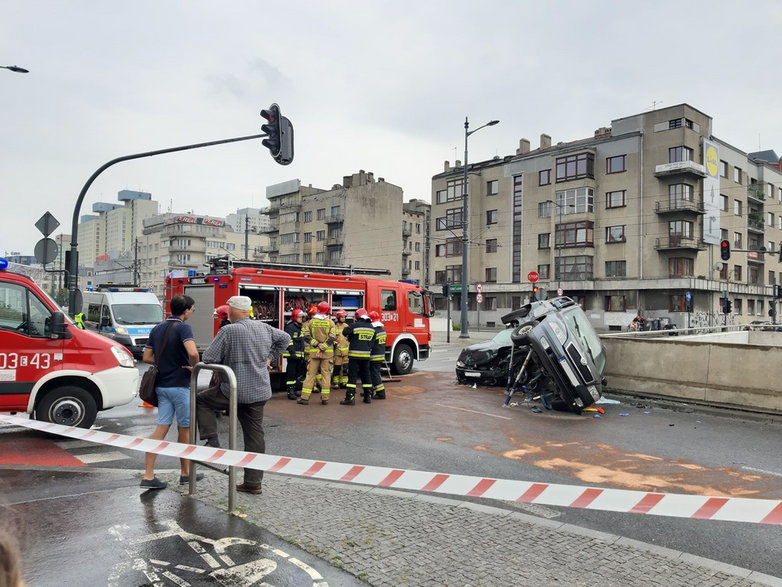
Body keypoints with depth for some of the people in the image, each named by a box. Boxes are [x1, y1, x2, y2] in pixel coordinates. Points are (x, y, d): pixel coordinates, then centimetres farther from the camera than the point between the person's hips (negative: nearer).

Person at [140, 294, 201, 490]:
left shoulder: (157, 329, 10)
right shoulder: (183, 328, -15)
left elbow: (147, 357, 11)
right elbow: (193, 353, -31)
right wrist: (193, 366, -13)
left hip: (161, 384, 7)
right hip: (180, 385, -7)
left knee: (161, 428, 7)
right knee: (185, 429, 8)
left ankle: (148, 476, 2)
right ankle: (185, 472, 21)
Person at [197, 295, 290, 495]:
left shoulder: (228, 331, -13)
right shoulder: (263, 327, 6)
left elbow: (208, 357, -12)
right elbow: (285, 338, 22)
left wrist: (225, 361, 8)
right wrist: (269, 358, 25)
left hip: (235, 391, -6)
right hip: (259, 392, 6)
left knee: (201, 400, 19)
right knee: (255, 435, 11)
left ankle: (212, 440, 9)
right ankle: (253, 482, 15)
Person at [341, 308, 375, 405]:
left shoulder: (355, 325, -11)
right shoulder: (371, 327, 9)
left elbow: (345, 333, -1)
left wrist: (350, 338, 19)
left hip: (355, 355, -6)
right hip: (366, 355, 6)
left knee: (352, 376, -3)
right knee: (366, 375, 15)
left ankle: (350, 398, -6)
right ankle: (368, 397, 20)